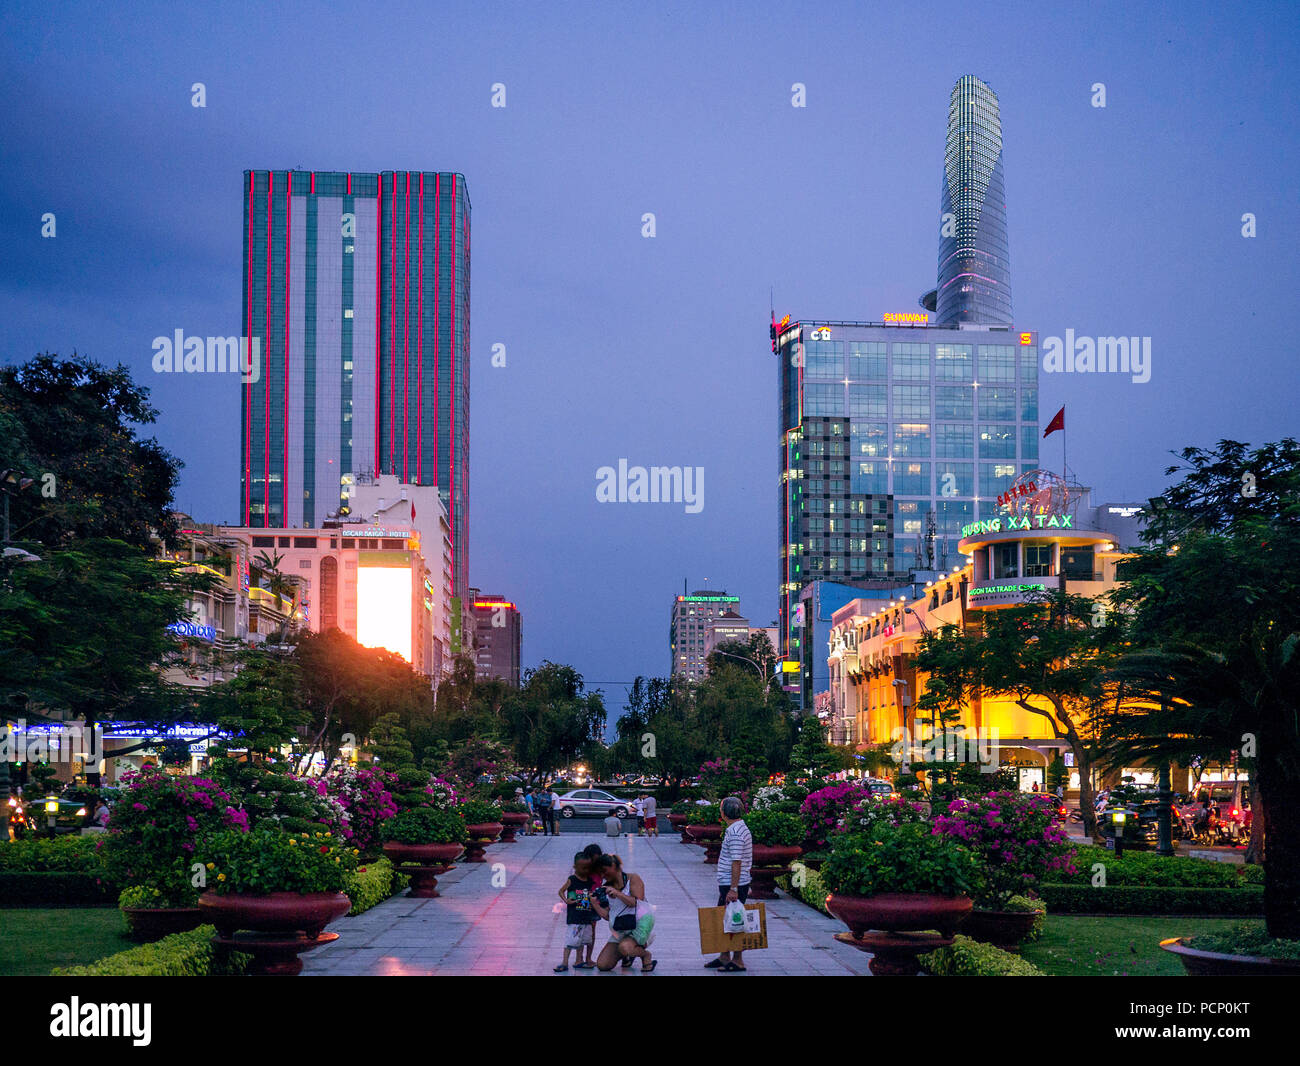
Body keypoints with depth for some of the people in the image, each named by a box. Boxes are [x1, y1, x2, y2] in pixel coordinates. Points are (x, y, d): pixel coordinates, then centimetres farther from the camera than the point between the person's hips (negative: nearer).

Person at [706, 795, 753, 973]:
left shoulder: (735, 833, -20)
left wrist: (733, 889, -23)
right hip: (729, 884, 10)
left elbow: (736, 863, -23)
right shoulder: (742, 829, 13)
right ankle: (724, 957, 26)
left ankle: (738, 961, 4)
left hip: (733, 885, -10)